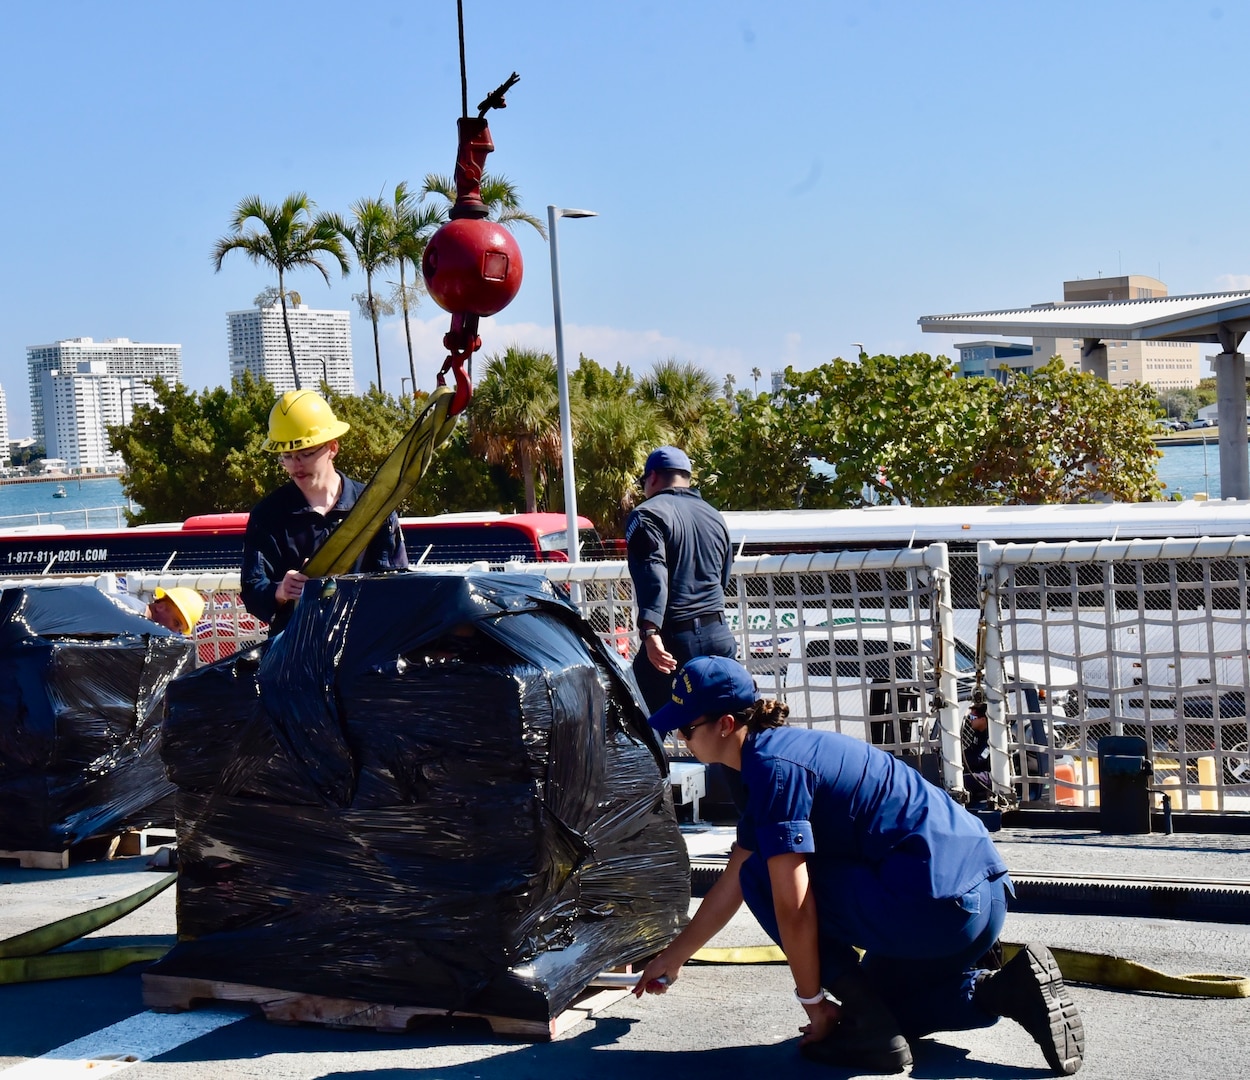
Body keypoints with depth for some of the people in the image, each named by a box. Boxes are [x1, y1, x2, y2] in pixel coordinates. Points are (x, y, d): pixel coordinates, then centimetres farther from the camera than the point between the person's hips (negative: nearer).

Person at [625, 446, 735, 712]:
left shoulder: (648, 515, -5)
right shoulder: (715, 517, 17)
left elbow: (652, 577, -21)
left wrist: (650, 632, -30)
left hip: (674, 639, -7)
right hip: (719, 637, 7)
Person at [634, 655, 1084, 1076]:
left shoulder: (772, 763, -12)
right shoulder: (777, 751, 19)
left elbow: (792, 905, -16)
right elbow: (731, 884, 29)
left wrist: (813, 1002, -5)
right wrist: (672, 958, 35)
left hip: (937, 907, -10)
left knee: (766, 876, 0)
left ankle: (869, 1031, -3)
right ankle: (1000, 989, 10)